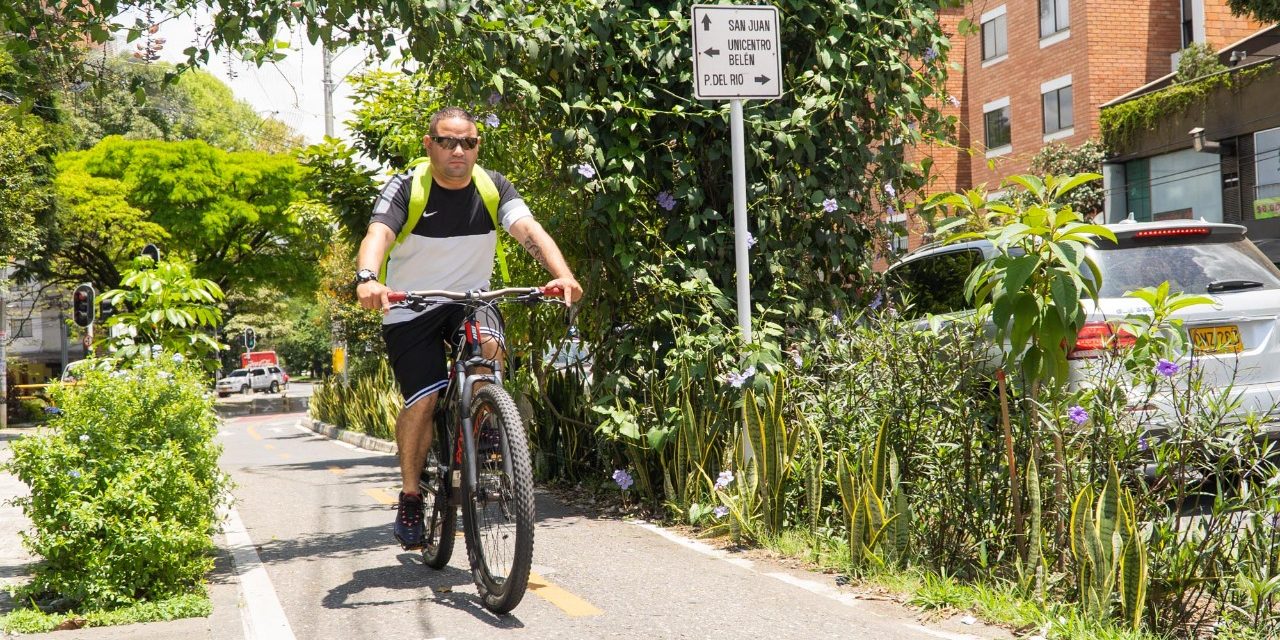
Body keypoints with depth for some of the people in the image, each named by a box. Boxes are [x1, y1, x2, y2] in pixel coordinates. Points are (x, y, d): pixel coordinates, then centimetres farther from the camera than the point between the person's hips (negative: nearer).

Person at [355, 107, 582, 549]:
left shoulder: (492, 187, -7)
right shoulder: (407, 188, -14)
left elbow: (530, 231, -21)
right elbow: (377, 235, -30)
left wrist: (563, 275, -40)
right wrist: (367, 279, -52)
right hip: (411, 309, -1)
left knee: (489, 346, -30)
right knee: (422, 401, -12)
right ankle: (410, 497, 10)